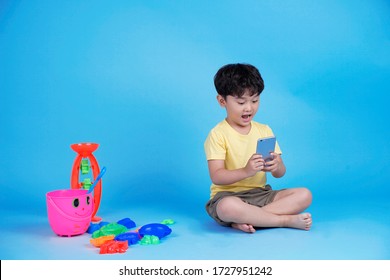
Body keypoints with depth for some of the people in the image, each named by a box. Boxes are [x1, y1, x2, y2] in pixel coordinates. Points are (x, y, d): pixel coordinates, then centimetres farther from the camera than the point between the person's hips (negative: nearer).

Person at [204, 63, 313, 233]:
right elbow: (216, 177, -16)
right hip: (228, 195, -5)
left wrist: (276, 167, -19)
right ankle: (288, 220, -20)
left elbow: (280, 173, 6)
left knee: (304, 195, -13)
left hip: (261, 194, 6)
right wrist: (246, 171, -31)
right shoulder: (218, 134, -7)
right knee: (229, 207, -40)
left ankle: (246, 220, -23)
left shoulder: (264, 130, 9)